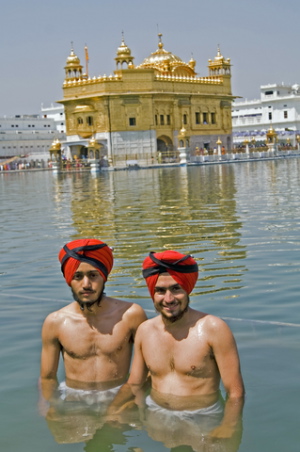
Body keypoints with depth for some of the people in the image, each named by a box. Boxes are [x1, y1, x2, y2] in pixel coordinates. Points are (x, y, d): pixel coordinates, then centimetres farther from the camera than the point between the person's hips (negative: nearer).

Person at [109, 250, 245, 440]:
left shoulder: (213, 329, -11)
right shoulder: (145, 330, 6)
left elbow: (235, 394, -12)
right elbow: (133, 385, 14)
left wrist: (225, 433, -27)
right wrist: (110, 413, -3)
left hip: (203, 423, -4)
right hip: (156, 419, 5)